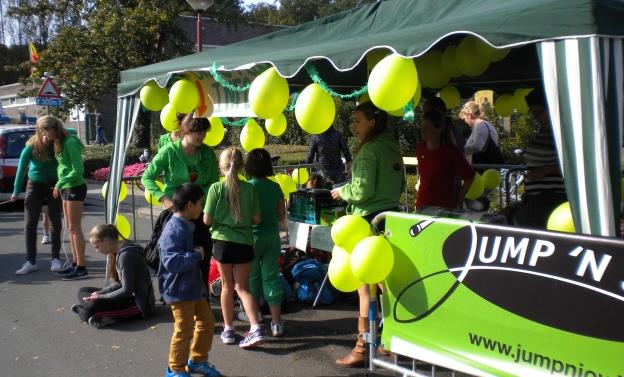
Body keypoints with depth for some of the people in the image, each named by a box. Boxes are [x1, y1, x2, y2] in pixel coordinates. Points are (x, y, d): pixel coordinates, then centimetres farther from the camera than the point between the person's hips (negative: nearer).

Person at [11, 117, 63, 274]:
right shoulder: (31, 147, -17)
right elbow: (22, 168, -6)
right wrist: (16, 192, 1)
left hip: (55, 185, 0)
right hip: (35, 185, 0)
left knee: (56, 222, 2)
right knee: (30, 224, -1)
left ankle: (56, 258, 13)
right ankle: (31, 261, 6)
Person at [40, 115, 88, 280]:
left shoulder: (70, 143, -17)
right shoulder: (60, 142, 10)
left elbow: (78, 170, -20)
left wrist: (60, 183, -18)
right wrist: (60, 186, 8)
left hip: (75, 188, -9)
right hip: (66, 188, 9)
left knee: (75, 228, -6)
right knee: (70, 228, 12)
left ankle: (81, 268, -2)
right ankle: (75, 263, 20)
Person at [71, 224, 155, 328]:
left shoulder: (126, 255, -20)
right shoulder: (119, 253, 9)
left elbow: (127, 290, -21)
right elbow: (119, 283, 13)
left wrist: (100, 297, -13)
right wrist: (99, 293, -2)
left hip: (139, 305, -11)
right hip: (130, 297, 11)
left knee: (92, 306, -31)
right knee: (83, 292, 12)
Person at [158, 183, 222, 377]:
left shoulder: (186, 226, 9)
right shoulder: (174, 231, -24)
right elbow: (172, 262, -32)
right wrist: (197, 255, -24)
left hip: (193, 288, 10)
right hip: (180, 291, -10)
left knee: (207, 321, 18)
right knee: (184, 331, 3)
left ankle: (197, 360, 34)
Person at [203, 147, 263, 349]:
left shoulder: (216, 188, -10)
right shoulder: (249, 188, -5)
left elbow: (207, 220, -7)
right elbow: (256, 219, -2)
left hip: (222, 242, -1)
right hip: (244, 243, 1)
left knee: (227, 286, 15)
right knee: (242, 287, 11)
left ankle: (228, 330, 24)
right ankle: (256, 329, -2)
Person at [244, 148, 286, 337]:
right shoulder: (275, 187, -1)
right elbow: (282, 217, 5)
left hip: (252, 236, -3)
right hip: (272, 235, 3)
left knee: (252, 277, 10)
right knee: (271, 276, 8)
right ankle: (276, 323, 10)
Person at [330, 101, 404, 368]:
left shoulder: (369, 149, -13)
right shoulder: (392, 148, 12)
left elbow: (362, 191, -18)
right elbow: (400, 185, 19)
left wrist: (342, 192, -1)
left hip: (370, 220, -9)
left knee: (365, 285, -2)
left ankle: (363, 347, 5)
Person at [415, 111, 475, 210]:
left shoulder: (450, 151, -10)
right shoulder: (420, 148, 5)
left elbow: (469, 176, -3)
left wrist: (458, 200, -2)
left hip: (445, 206, -5)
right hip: (422, 204, 5)